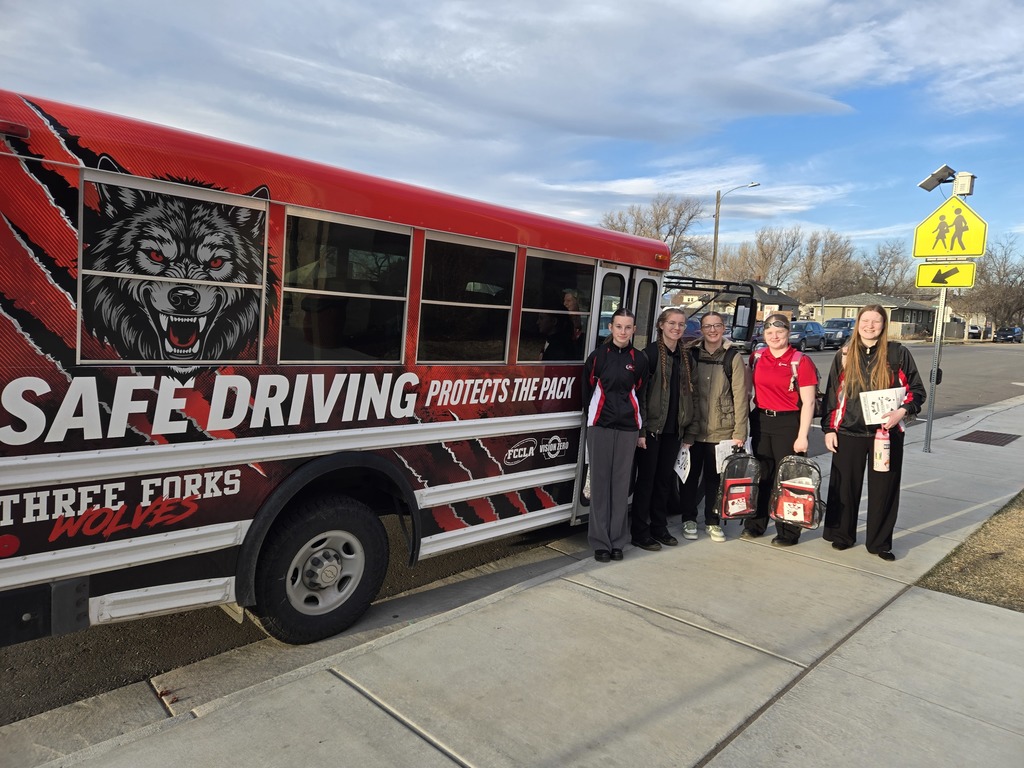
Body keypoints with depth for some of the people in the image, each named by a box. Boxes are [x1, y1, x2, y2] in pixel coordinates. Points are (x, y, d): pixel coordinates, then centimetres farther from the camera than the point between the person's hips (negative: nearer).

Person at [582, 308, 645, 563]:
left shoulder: (639, 359, 4)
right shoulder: (598, 355, 1)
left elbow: (640, 393, 12)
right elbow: (588, 390, 8)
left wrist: (641, 428, 11)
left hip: (627, 427, 1)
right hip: (600, 426, -1)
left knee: (621, 483, 4)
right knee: (601, 482, 0)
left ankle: (617, 541, 14)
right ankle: (600, 542, 7)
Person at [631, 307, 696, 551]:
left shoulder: (684, 357, 12)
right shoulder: (651, 353, -8)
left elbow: (687, 394, 14)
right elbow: (640, 393, -12)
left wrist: (688, 431, 10)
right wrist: (640, 430, -17)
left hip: (674, 429, 6)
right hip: (652, 427, -6)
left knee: (665, 478, 13)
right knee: (646, 478, 1)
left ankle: (659, 528, 25)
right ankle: (639, 532, 10)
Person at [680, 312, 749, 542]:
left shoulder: (733, 357, -2)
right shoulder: (692, 355, 4)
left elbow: (740, 396, -4)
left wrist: (739, 432, -9)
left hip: (721, 430, -1)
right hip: (694, 428, 2)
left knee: (715, 477, 8)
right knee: (691, 475, 9)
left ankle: (713, 521, 24)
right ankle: (689, 519, 24)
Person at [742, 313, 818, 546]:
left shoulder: (801, 361, -8)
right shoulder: (756, 357, 6)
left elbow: (808, 402, -9)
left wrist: (802, 436, -13)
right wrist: (745, 421, 10)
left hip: (788, 423, -4)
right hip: (761, 421, 5)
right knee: (761, 474, 12)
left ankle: (788, 532, 13)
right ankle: (755, 525, 24)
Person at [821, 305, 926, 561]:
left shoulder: (898, 353, -1)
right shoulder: (845, 355, 4)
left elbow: (917, 390, 3)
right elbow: (832, 395, 8)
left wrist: (902, 411, -15)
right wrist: (829, 428, 5)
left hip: (887, 432, -1)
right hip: (849, 433, 1)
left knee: (883, 488, 7)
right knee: (845, 486, 8)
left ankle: (879, 542, 21)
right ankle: (842, 535, 25)